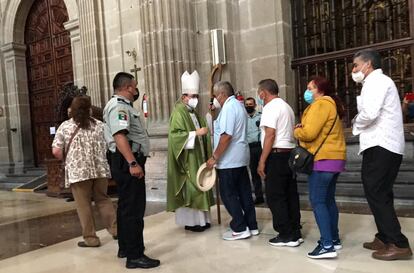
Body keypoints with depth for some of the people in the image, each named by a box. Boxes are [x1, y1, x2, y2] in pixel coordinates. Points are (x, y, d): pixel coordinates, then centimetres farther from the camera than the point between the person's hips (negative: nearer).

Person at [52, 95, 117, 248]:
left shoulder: (64, 126, 1)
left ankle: (90, 238, 12)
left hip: (78, 171, -3)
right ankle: (114, 228, 14)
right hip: (100, 169, 3)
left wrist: (66, 160, 13)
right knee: (102, 199, 17)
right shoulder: (100, 125, 8)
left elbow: (56, 151, -5)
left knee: (83, 205, 6)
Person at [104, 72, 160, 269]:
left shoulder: (122, 105, 20)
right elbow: (120, 136, -29)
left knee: (126, 205, 17)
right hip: (127, 162, -11)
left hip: (127, 161, 11)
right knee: (134, 208, -8)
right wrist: (133, 163, -33)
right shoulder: (119, 106, -14)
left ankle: (125, 248, 28)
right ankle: (135, 256, -1)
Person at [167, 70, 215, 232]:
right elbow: (175, 134, -20)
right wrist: (196, 133, -24)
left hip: (197, 157, 9)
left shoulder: (193, 113, 16)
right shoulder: (178, 113, -11)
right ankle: (189, 221, 3)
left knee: (198, 187, 11)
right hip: (187, 159, -9)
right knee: (189, 189, -5)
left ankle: (200, 218, 18)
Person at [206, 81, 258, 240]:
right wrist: (215, 111, 16)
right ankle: (251, 226, 20)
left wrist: (214, 157, -19)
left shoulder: (228, 107, -15)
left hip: (229, 160, -10)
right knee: (244, 192, 12)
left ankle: (240, 229, 5)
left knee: (228, 194, 0)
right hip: (240, 158, 10)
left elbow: (226, 135, -23)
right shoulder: (238, 105, 16)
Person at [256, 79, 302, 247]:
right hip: (290, 153, 9)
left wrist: (262, 161, -16)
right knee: (291, 195, 11)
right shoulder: (286, 106, 20)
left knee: (275, 197, -3)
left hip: (277, 155, -9)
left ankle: (286, 236, 2)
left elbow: (270, 135, -18)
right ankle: (295, 233, 17)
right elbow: (289, 133, 17)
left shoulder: (270, 107, -9)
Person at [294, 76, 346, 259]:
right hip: (333, 157, 10)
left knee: (317, 201, -9)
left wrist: (296, 130, -1)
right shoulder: (330, 104, 21)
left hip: (323, 159, -10)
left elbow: (309, 133, -21)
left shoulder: (320, 104, -11)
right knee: (328, 200, 15)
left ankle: (327, 246, -10)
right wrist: (302, 127, 4)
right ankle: (334, 239, 22)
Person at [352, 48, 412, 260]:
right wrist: (360, 125, 6)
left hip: (380, 147, -10)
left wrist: (355, 125, -6)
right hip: (386, 146, 10)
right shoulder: (379, 82, 24)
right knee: (380, 194, 14)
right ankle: (385, 238, 22)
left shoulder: (376, 81, -9)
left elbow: (369, 113, -24)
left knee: (376, 194, -7)